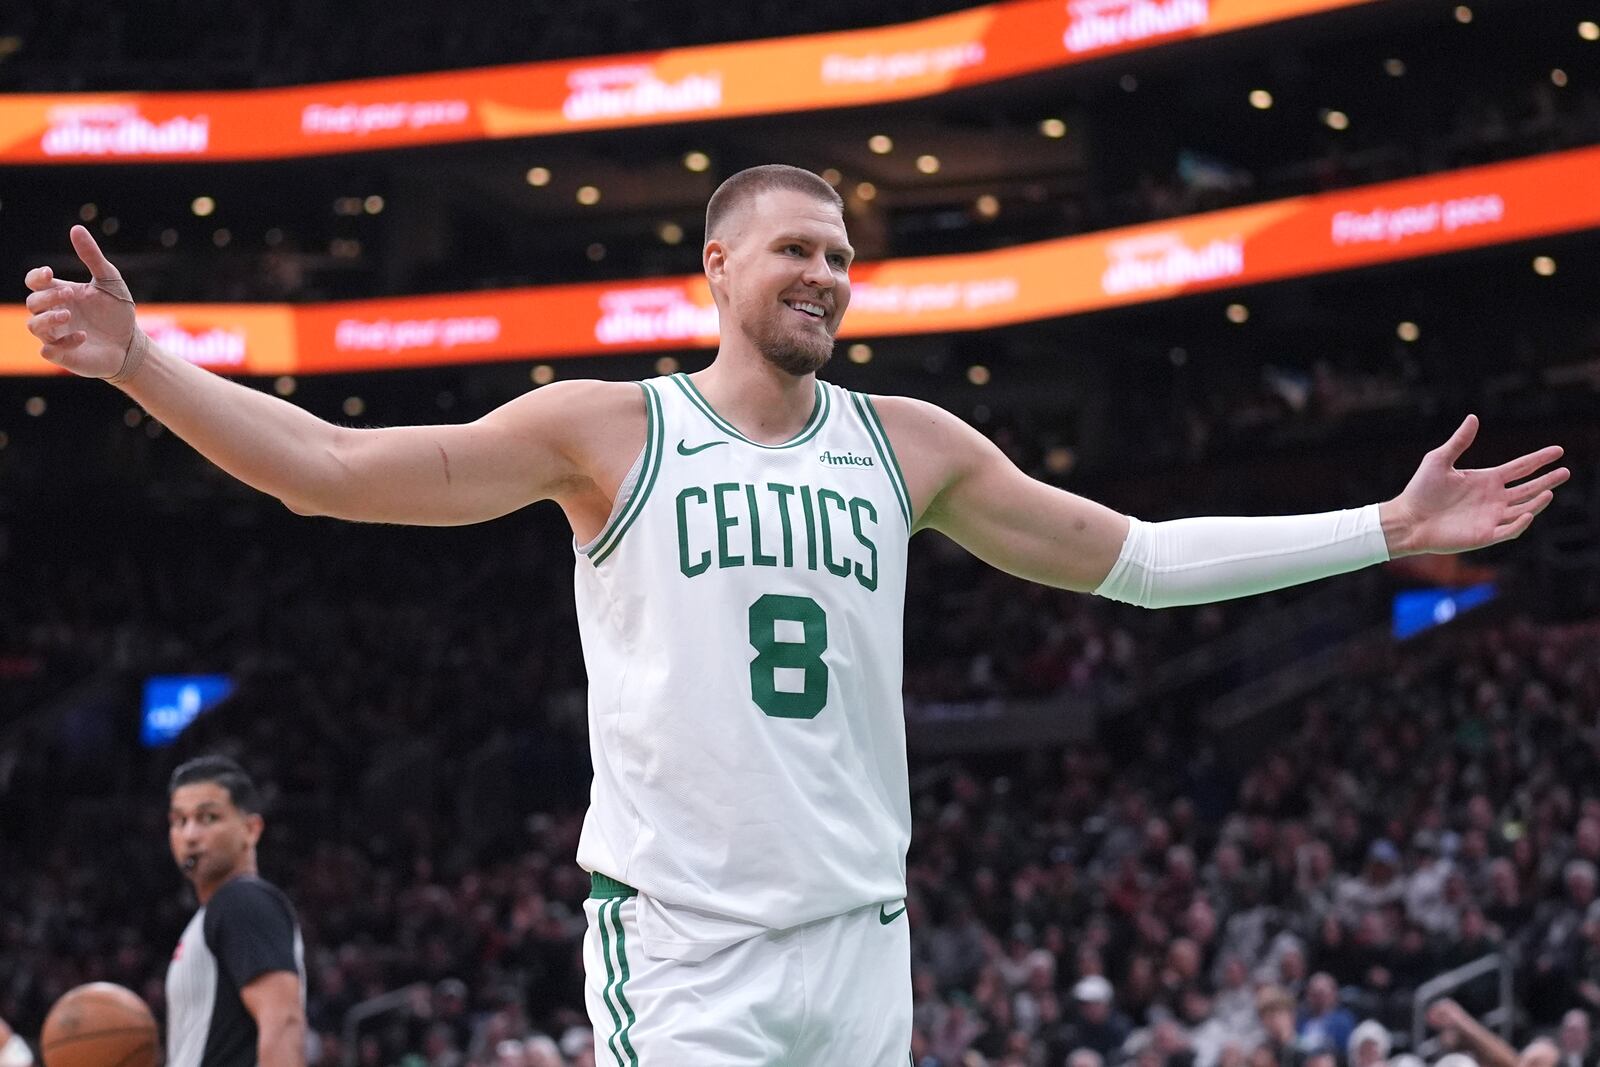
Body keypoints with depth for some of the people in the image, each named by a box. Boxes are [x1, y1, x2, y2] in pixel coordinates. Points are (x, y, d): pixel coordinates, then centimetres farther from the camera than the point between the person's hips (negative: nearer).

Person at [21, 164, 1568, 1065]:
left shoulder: (909, 445, 12)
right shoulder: (609, 431, 2)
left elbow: (1136, 559, 18)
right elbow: (336, 470, -1)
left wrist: (1389, 530, 14)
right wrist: (143, 363, -12)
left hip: (857, 938, 4)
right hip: (678, 937, -4)